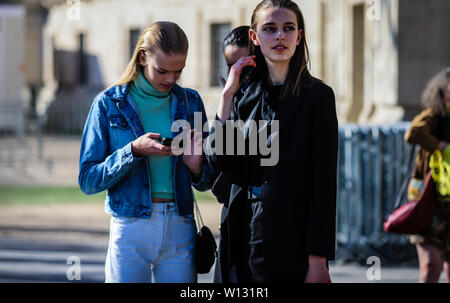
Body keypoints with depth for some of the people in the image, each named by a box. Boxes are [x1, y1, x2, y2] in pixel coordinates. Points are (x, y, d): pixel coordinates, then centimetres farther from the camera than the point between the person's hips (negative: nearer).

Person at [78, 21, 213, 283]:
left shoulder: (190, 102, 8)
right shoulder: (110, 103, 0)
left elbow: (206, 183, 13)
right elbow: (88, 180, -4)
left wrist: (195, 166, -10)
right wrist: (133, 151, -17)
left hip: (181, 231, 2)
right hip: (131, 229, -2)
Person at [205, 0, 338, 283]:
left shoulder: (317, 95, -4)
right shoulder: (244, 96, 11)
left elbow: (324, 182, -9)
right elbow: (219, 159, -1)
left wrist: (318, 260, -14)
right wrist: (228, 94, -2)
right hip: (244, 237, 5)